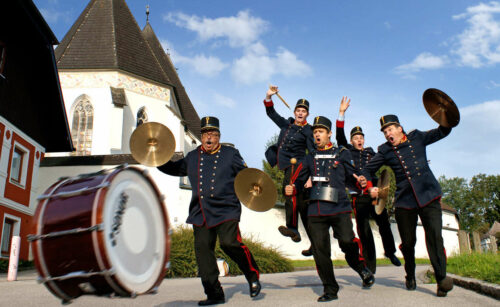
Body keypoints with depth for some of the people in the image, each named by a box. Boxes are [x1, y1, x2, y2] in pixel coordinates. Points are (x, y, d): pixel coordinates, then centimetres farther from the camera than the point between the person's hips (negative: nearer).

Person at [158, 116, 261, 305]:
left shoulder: (230, 154, 6)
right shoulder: (193, 157, 16)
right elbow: (175, 169, 29)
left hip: (225, 210, -4)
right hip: (200, 213, 5)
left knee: (230, 243, -20)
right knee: (203, 249, 0)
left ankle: (253, 277, 6)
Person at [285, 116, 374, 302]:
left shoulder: (342, 153, 11)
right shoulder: (310, 158, 18)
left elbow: (351, 177, 12)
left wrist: (364, 183, -9)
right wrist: (291, 189, 1)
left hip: (339, 207, -2)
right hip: (316, 210, 3)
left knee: (347, 241, -18)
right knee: (320, 249, -1)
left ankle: (362, 268, 15)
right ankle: (330, 290, 14)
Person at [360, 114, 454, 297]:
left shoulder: (416, 137, 11)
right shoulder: (385, 150, 8)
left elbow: (442, 132, 18)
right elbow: (368, 169, 10)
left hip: (428, 195, 0)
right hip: (404, 199, 1)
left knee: (435, 236, -14)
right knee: (408, 242, 6)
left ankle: (441, 278, -9)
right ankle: (410, 276, 27)